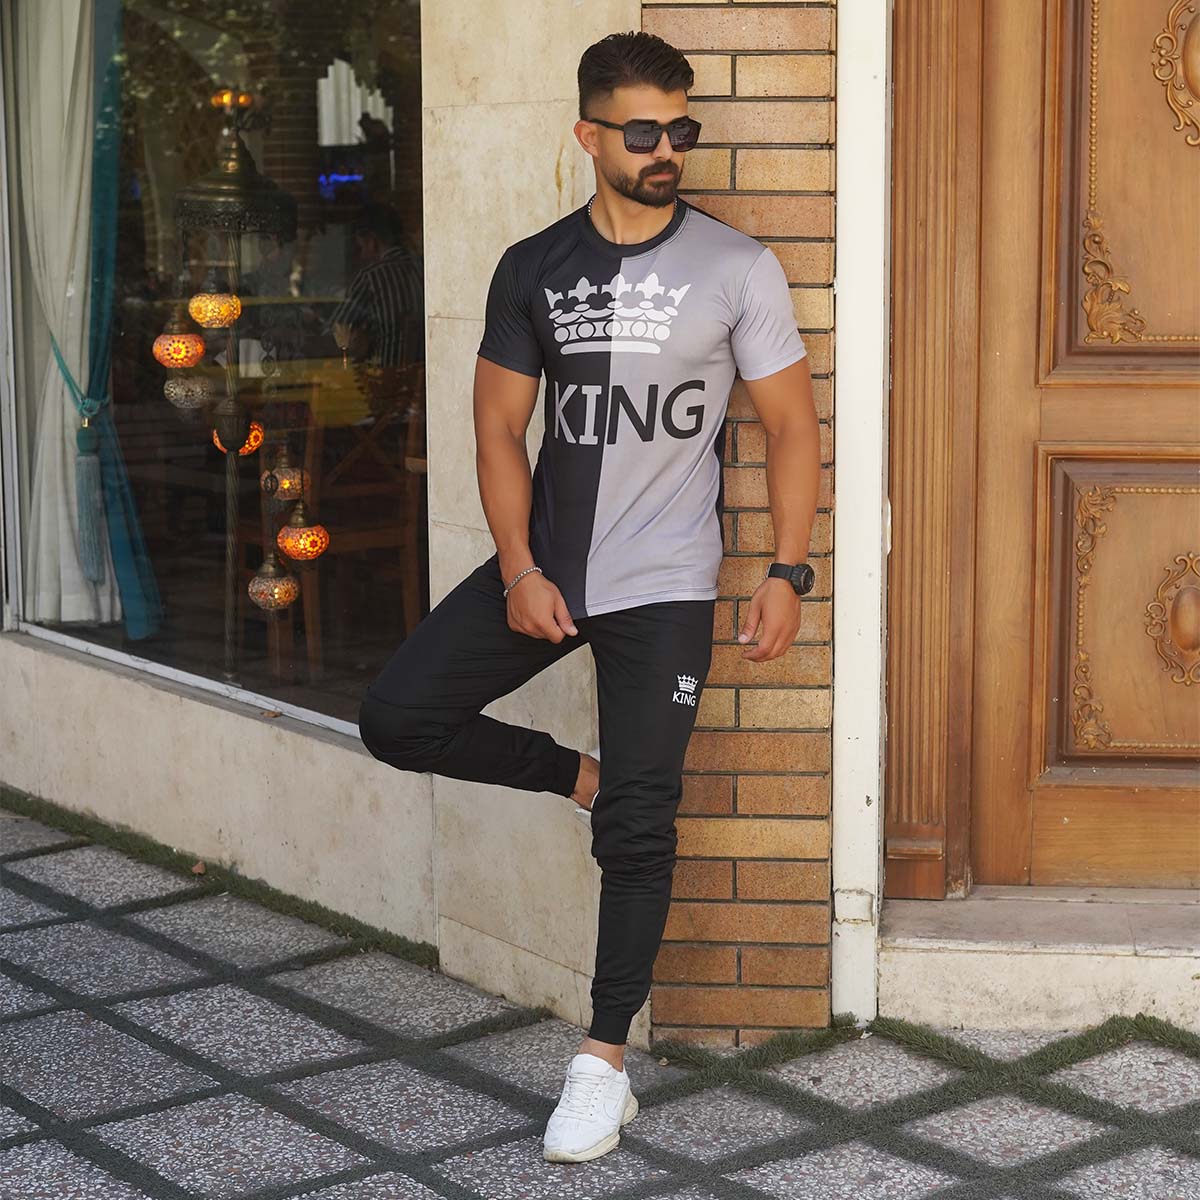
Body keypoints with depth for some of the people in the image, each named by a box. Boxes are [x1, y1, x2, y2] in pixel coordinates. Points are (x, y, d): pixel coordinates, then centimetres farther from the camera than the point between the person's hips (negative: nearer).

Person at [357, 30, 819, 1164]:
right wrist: (519, 570, -6)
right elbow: (500, 429, 5)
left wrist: (786, 575, -6)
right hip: (546, 564, 3)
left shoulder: (737, 268, -4)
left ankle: (605, 1062, 10)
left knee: (637, 826, -2)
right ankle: (576, 775, 16)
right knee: (397, 717, -7)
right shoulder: (532, 269, 3)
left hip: (664, 585, -3)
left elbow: (790, 426, 0)